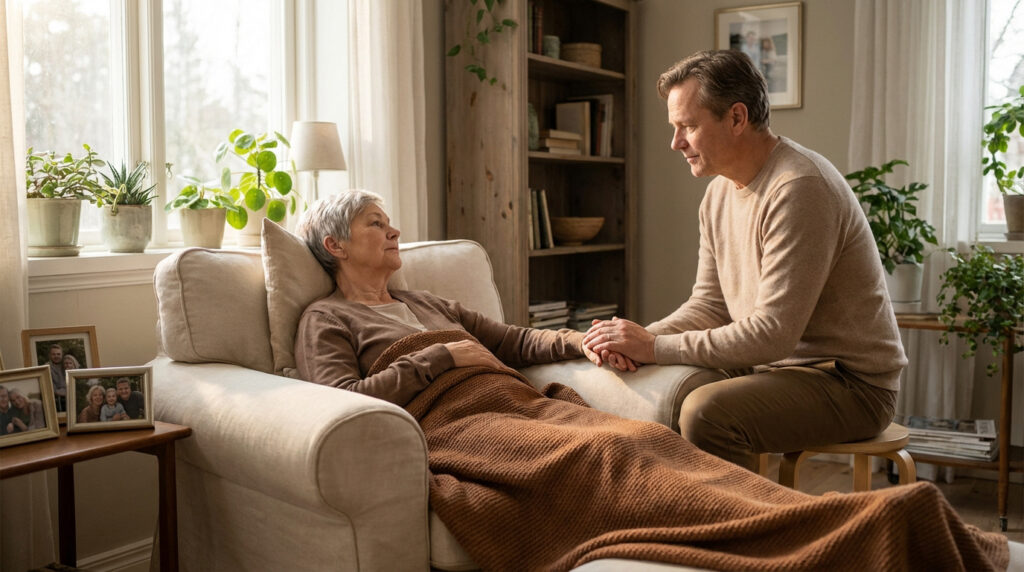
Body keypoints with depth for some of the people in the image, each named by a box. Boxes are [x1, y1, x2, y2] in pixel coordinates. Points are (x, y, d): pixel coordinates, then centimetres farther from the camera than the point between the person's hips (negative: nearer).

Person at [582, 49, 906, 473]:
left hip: (850, 383, -8)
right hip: (778, 366, 8)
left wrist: (656, 348, -23)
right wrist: (640, 338, -10)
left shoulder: (800, 188, -21)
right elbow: (709, 304, 9)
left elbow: (773, 333, -26)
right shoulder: (720, 189, 8)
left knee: (705, 412, -30)